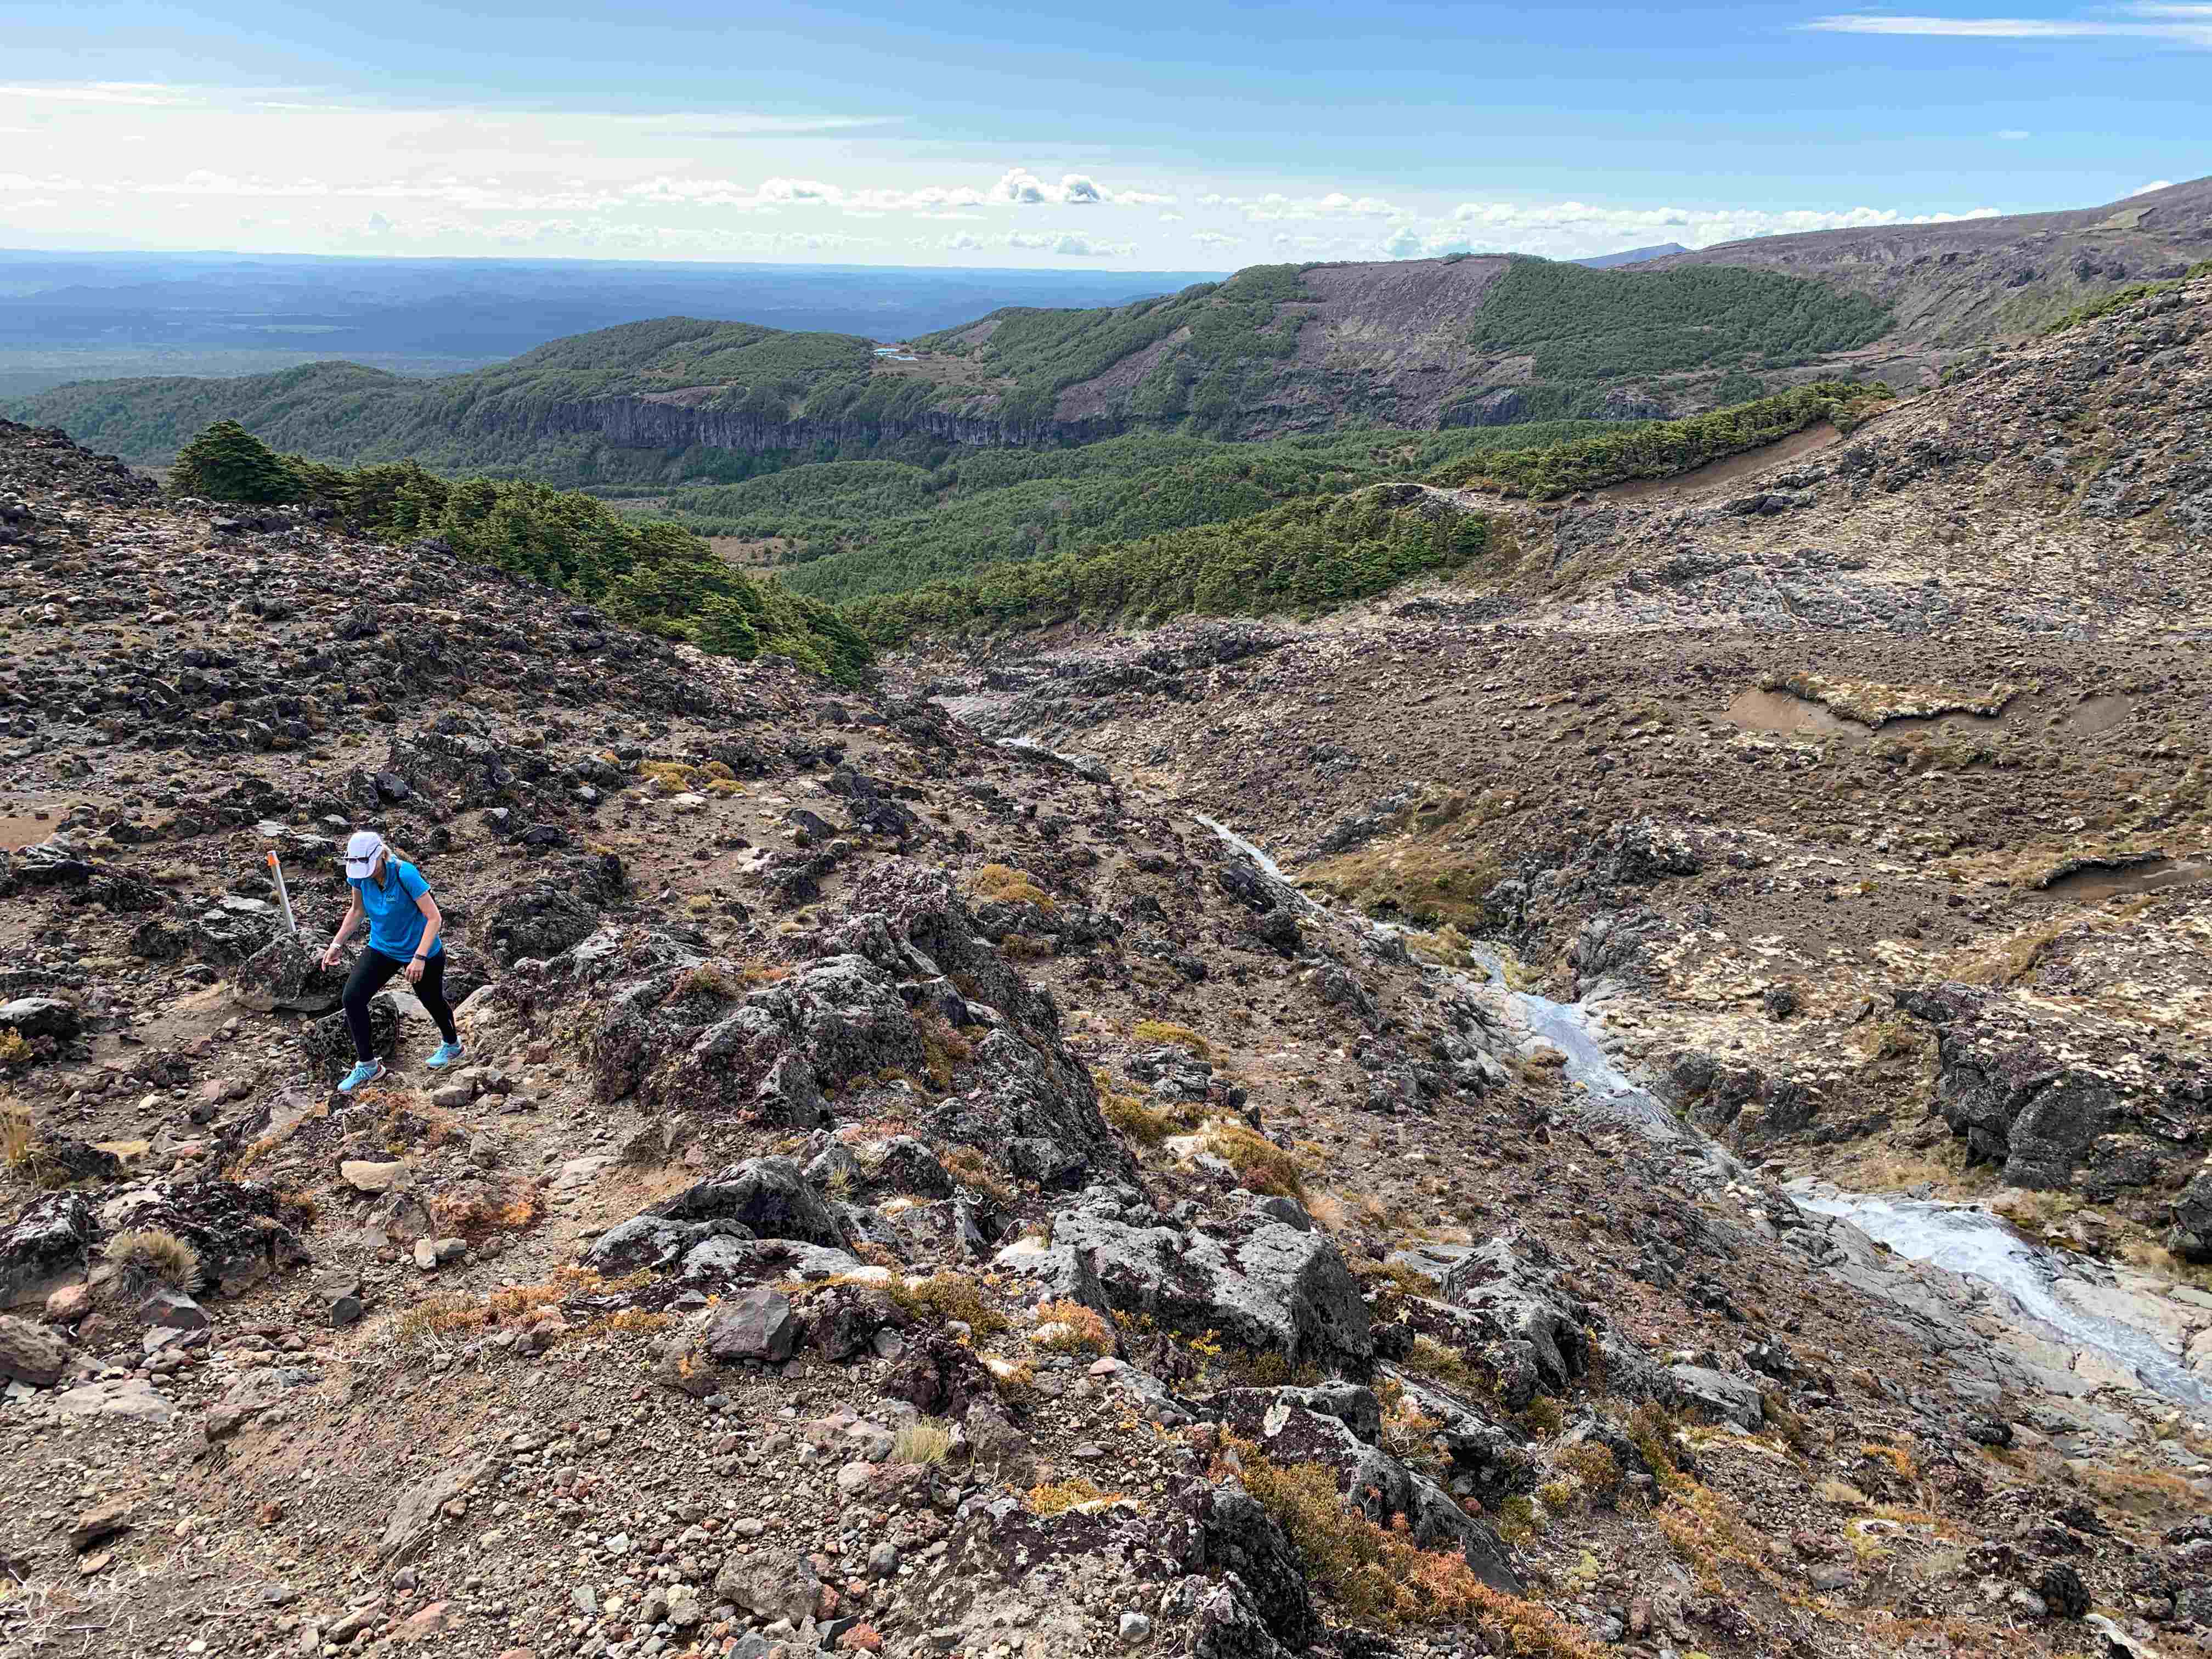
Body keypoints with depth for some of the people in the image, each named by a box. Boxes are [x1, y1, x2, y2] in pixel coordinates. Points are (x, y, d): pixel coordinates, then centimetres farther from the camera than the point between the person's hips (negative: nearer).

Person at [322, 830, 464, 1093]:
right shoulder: (359, 875, -13)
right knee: (352, 997, -12)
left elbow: (434, 918, -27)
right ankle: (367, 1065, 2)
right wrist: (337, 944, 5)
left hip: (421, 952, -5)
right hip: (382, 948, 5)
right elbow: (357, 910, 8)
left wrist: (419, 958, -33)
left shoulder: (406, 874, -30)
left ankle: (453, 1046, 47)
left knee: (432, 1001, 16)